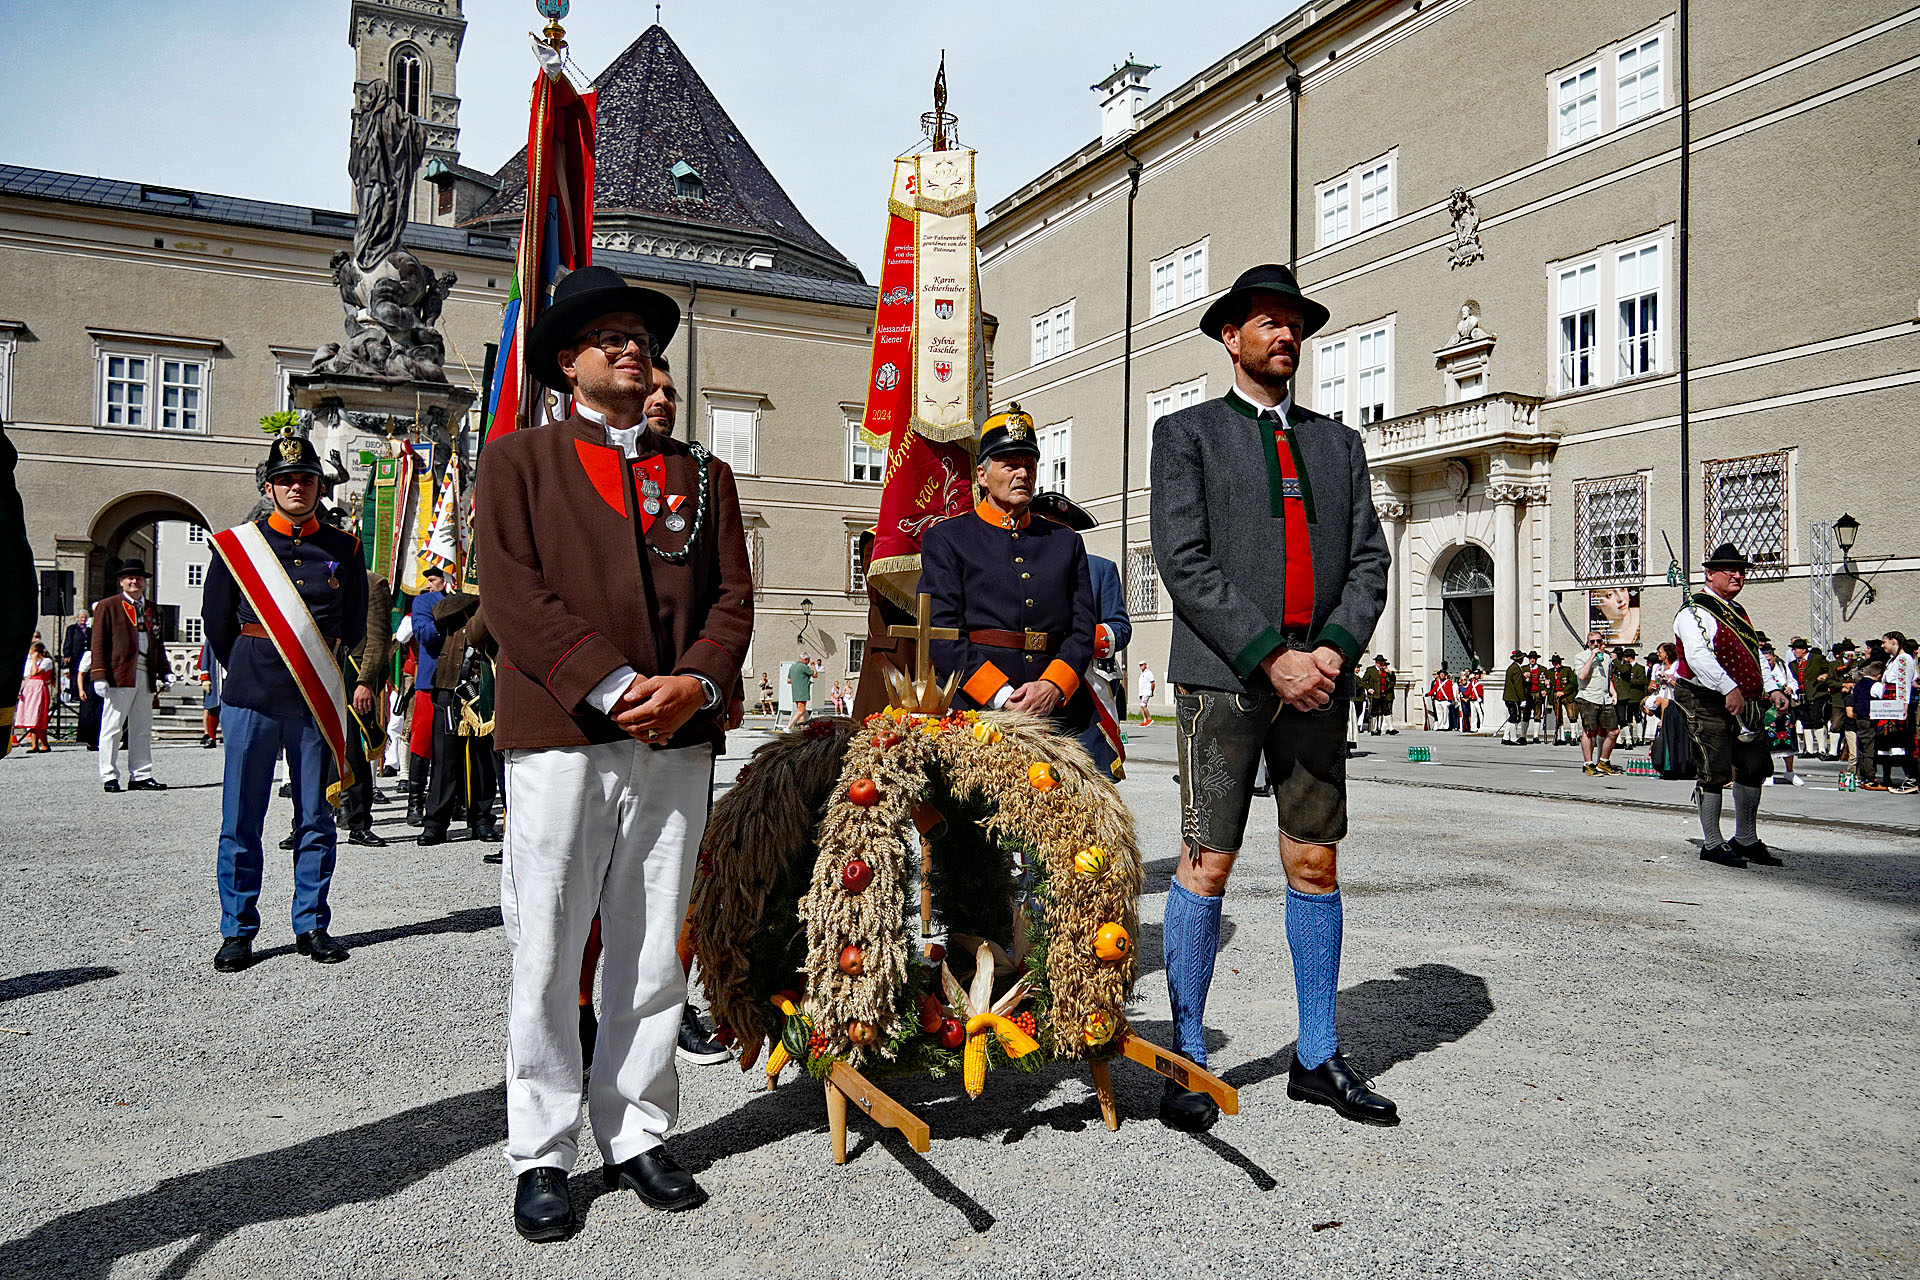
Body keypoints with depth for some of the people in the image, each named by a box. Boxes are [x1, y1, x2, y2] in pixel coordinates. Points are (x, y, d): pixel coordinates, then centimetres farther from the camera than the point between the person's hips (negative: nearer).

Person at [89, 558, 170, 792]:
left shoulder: (151, 609, 19)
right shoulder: (108, 606, 3)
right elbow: (99, 643, -2)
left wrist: (163, 672, 14)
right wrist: (99, 675, -10)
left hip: (145, 676, 5)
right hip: (119, 674, -5)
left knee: (143, 728, 7)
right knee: (112, 726, -2)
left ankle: (141, 776, 12)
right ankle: (109, 777, 3)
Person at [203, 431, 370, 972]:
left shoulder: (344, 549, 8)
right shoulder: (235, 544, 4)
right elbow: (217, 622, 12)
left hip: (316, 702, 1)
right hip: (251, 699, -1)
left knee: (316, 820, 7)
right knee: (241, 821, 3)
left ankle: (312, 926, 17)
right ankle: (237, 931, 13)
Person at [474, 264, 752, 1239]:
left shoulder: (701, 474, 19)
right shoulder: (518, 461, 9)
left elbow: (733, 595, 11)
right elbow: (514, 593, -4)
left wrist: (695, 684, -9)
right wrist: (614, 688, -14)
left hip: (678, 742, 3)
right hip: (558, 737, -3)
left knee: (654, 956, 8)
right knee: (546, 958, 1)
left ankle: (636, 1137, 22)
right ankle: (542, 1156, 15)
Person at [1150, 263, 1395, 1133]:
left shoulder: (1338, 442, 18)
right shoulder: (1186, 433, 5)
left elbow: (1369, 560, 11)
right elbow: (1184, 562, -7)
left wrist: (1336, 649, -8)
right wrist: (1271, 657, -15)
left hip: (1319, 677, 4)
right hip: (1222, 678, -4)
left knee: (1316, 866, 8)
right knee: (1205, 867, -2)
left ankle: (1317, 1059, 20)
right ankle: (1187, 1060, 10)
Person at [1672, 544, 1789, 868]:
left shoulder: (1737, 612, 20)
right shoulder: (1696, 611, -10)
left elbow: (1754, 656, 23)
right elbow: (1698, 655, -24)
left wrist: (1772, 689, 9)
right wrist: (1729, 689, -30)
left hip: (1743, 705, 9)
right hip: (1708, 703, -9)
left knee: (1754, 768, 11)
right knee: (1716, 773, -7)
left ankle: (1746, 840, 24)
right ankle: (1713, 845, 3)